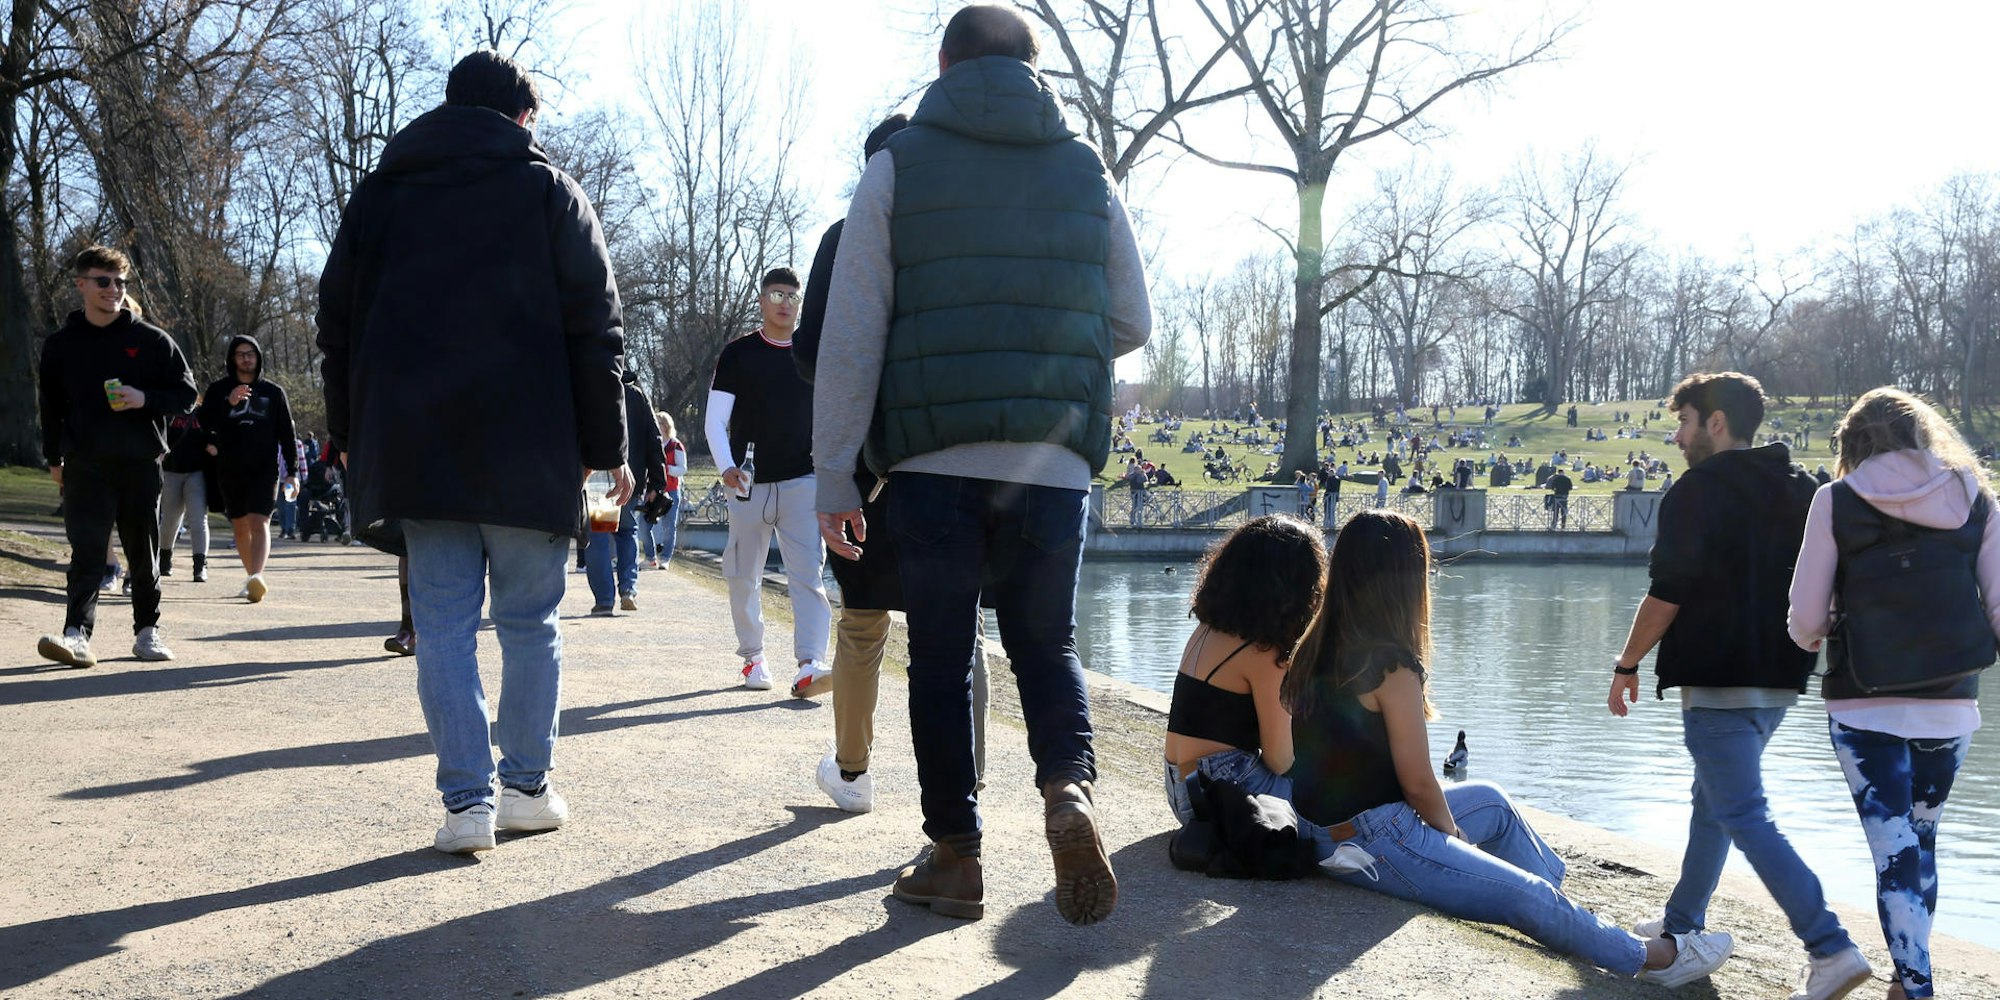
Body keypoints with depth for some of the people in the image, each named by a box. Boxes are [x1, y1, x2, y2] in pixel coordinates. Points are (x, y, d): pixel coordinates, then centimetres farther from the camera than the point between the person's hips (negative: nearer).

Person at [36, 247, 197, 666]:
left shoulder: (152, 340, 3)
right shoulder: (60, 344, 8)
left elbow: (186, 395, 4)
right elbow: (51, 406, 16)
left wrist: (145, 399, -14)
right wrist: (54, 458, 13)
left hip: (141, 464, 0)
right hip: (85, 466, 0)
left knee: (144, 552, 6)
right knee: (87, 551, -10)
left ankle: (147, 629, 18)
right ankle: (78, 633, -18)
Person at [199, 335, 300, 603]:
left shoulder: (273, 392, 9)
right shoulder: (218, 390, 9)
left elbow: (287, 433, 10)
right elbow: (205, 423, -4)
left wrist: (292, 471, 5)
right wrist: (229, 404, -19)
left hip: (264, 470, -2)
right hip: (229, 470, 2)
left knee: (259, 523, -17)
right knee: (240, 526, 8)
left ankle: (257, 577, -33)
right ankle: (252, 577, 19)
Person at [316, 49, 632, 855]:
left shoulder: (379, 192, 14)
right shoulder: (547, 190, 4)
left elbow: (338, 324, 14)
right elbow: (595, 327, 0)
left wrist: (353, 439, 17)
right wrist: (607, 447, 3)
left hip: (414, 447, 2)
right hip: (526, 450, -2)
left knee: (443, 624, 3)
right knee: (529, 621, 9)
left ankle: (467, 801, -2)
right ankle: (527, 787, 13)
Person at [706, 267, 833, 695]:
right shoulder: (738, 354, 4)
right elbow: (715, 422, 0)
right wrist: (726, 467, -17)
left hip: (804, 482, 0)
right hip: (750, 484, 0)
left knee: (808, 573, -13)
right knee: (744, 576, 7)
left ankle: (810, 665, -22)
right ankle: (752, 657, 23)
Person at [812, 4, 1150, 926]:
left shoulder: (899, 166, 4)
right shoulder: (1086, 172, 10)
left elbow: (850, 335, -2)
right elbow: (1132, 324, 15)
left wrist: (833, 477, 1)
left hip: (934, 461, -1)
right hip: (1055, 462, 2)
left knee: (940, 658, 9)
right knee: (1045, 643, 13)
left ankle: (954, 852, 12)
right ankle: (1069, 786, -12)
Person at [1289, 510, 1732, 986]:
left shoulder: (1315, 652, 3)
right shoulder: (1392, 667, -21)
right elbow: (1419, 784, -15)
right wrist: (1454, 838, 4)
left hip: (1326, 830, 9)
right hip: (1374, 845, -9)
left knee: (1490, 800, 25)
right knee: (1530, 897, 4)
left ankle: (1561, 887, 40)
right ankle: (1646, 956, 21)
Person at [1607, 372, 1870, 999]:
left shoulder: (1697, 490, -11)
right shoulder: (1799, 491, 12)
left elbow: (1667, 595, -14)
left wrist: (1627, 666, -4)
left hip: (1717, 683, -9)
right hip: (1779, 681, 9)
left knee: (1745, 817, -8)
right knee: (1713, 801, 20)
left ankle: (1832, 950, -16)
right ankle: (1682, 924, 30)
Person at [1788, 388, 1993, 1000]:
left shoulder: (1838, 501, -6)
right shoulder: (1973, 498, 2)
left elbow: (1804, 618, -6)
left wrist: (1813, 635, 15)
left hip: (1865, 704, -3)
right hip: (1951, 704, 4)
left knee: (1894, 850, 0)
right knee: (1921, 841, 19)